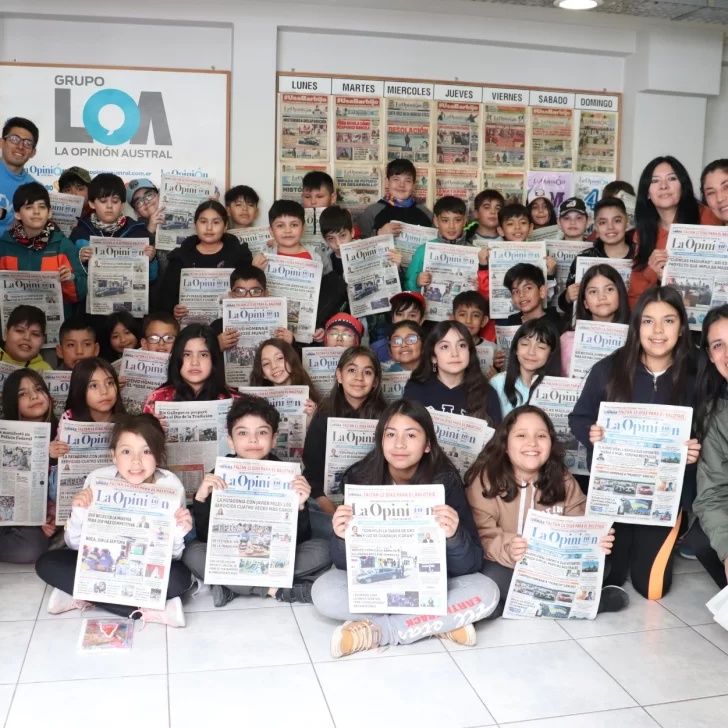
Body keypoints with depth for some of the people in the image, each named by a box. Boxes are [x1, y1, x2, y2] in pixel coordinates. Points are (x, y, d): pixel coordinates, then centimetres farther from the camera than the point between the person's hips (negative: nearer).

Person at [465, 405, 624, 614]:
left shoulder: (563, 480, 2)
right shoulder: (485, 479, -12)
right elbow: (483, 536, -18)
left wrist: (595, 539, -24)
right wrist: (507, 550, -39)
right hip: (506, 568, -3)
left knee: (598, 565, -18)